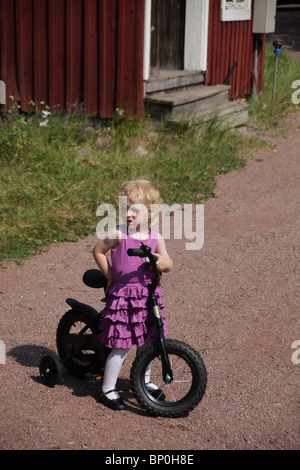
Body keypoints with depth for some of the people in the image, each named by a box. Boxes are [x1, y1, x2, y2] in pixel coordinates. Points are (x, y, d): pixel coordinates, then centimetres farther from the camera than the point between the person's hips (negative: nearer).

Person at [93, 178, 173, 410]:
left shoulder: (156, 238, 0)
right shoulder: (118, 234, -10)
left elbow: (168, 264, 6)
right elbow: (98, 251, 4)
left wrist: (163, 262, -18)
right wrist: (110, 276, 4)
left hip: (148, 295, 4)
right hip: (123, 295, -4)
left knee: (148, 340, 15)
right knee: (122, 345, -4)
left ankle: (144, 380, 38)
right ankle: (108, 389, 11)